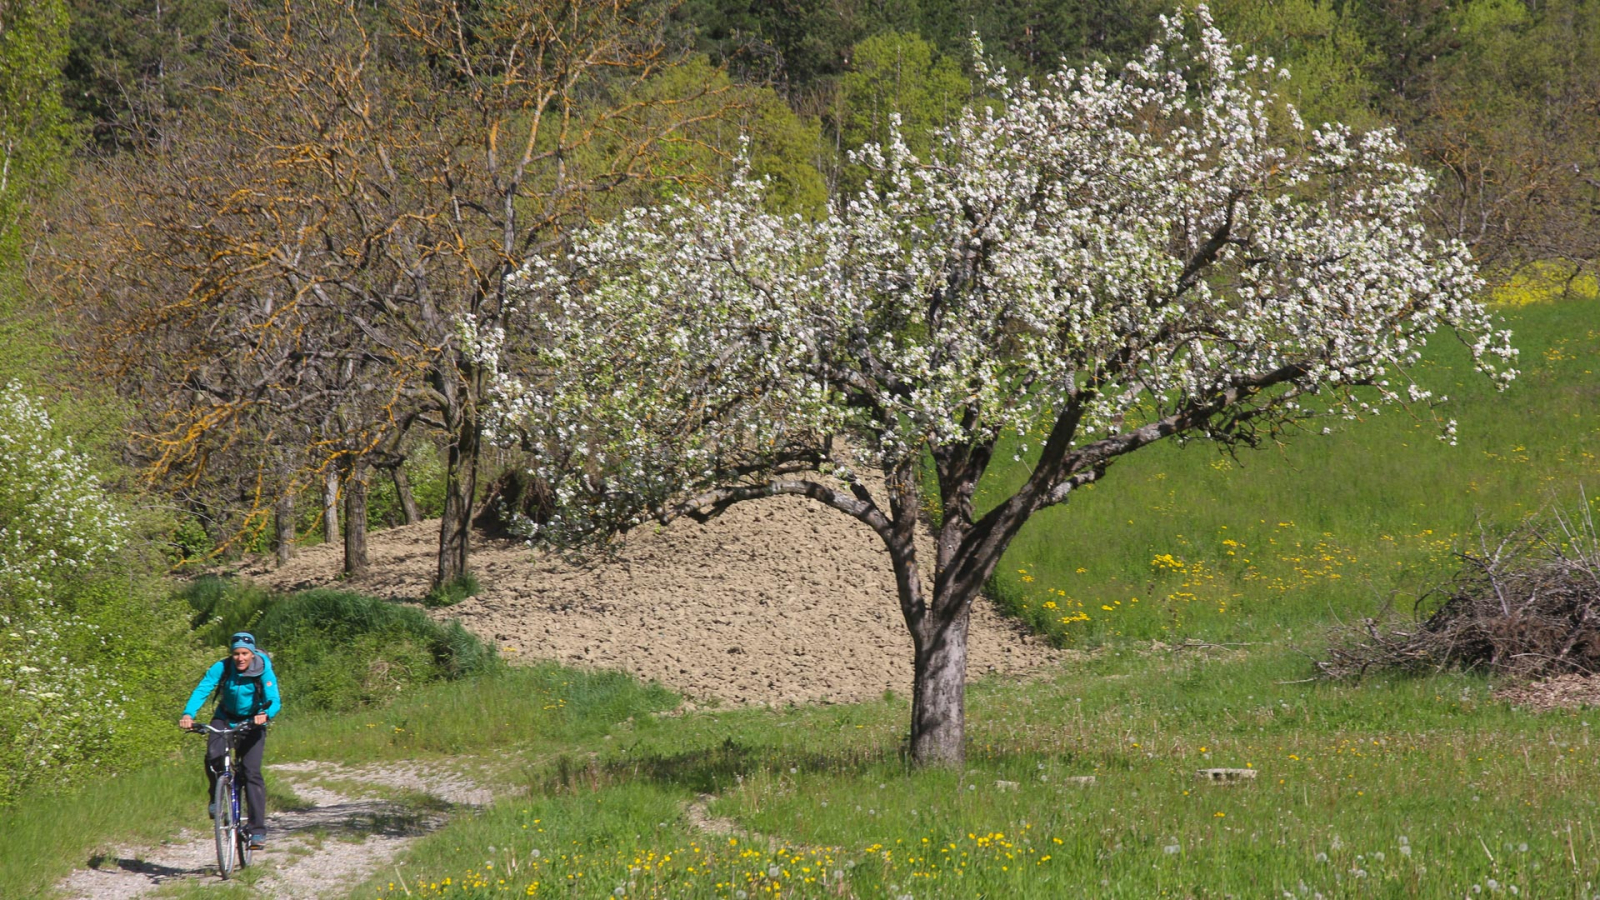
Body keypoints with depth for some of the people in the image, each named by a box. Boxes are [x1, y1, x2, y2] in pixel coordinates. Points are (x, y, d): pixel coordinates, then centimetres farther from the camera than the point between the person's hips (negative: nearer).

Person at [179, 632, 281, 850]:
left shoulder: (263, 671, -20)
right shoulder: (222, 668, -18)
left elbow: (275, 700, -28)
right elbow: (202, 690, -28)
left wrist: (265, 714, -51)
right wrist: (188, 714, -46)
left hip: (252, 723, -1)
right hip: (225, 719, 1)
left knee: (251, 772, -15)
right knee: (213, 758, -27)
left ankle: (258, 830, -12)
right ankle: (215, 797, 3)